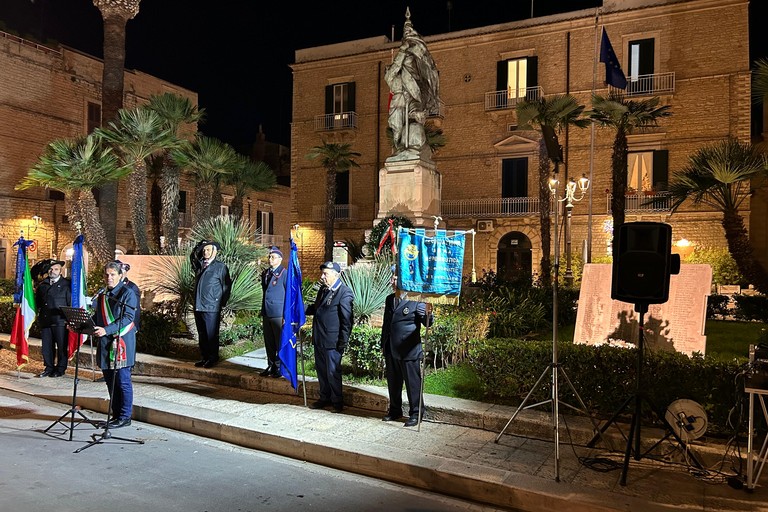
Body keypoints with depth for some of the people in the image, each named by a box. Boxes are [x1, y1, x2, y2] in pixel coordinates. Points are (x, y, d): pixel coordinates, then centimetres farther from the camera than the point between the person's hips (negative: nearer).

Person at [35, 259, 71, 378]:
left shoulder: (66, 284, 0)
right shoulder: (42, 284, 14)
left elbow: (71, 302, -3)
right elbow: (37, 301, 22)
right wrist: (39, 314, 9)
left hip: (60, 321, -5)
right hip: (45, 320, 5)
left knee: (61, 346, 2)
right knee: (46, 345, 8)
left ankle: (61, 369, 11)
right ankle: (49, 368, 19)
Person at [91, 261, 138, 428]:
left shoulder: (128, 293, -6)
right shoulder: (102, 294, 15)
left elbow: (128, 318, -15)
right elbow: (97, 316, 20)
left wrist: (106, 330, -25)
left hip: (122, 341, -7)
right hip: (105, 342, 7)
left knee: (122, 380, -3)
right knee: (110, 380, 11)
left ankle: (125, 417, 6)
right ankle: (116, 415, 21)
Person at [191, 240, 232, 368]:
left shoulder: (220, 266, -4)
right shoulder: (199, 264, 12)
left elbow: (227, 285, -2)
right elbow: (193, 256, 31)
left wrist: (222, 303, -2)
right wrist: (199, 246, 13)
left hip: (212, 308, -6)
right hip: (198, 306, 6)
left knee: (212, 335, -1)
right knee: (201, 335, 12)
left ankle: (213, 359, 8)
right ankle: (204, 358, 20)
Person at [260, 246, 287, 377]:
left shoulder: (284, 274, -8)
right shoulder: (265, 273, 13)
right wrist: (262, 313, 18)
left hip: (279, 314, -7)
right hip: (267, 313, 7)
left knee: (280, 343, 2)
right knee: (268, 343, 13)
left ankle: (280, 368, 12)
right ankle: (271, 366, 24)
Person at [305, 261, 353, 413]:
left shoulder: (344, 292, -15)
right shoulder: (323, 289, 13)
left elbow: (347, 319, -16)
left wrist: (343, 342, -16)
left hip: (332, 341, -8)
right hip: (319, 339, 8)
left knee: (333, 372, 2)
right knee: (321, 370, 17)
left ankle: (337, 401, 17)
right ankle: (325, 398, 31)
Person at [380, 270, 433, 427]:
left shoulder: (415, 301, -9)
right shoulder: (389, 299, 12)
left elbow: (427, 323, -13)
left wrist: (428, 314, -35)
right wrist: (383, 344, 18)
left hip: (409, 350, -7)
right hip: (391, 350, 7)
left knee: (413, 383, 2)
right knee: (393, 382, 17)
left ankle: (416, 414, 15)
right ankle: (394, 411, 32)